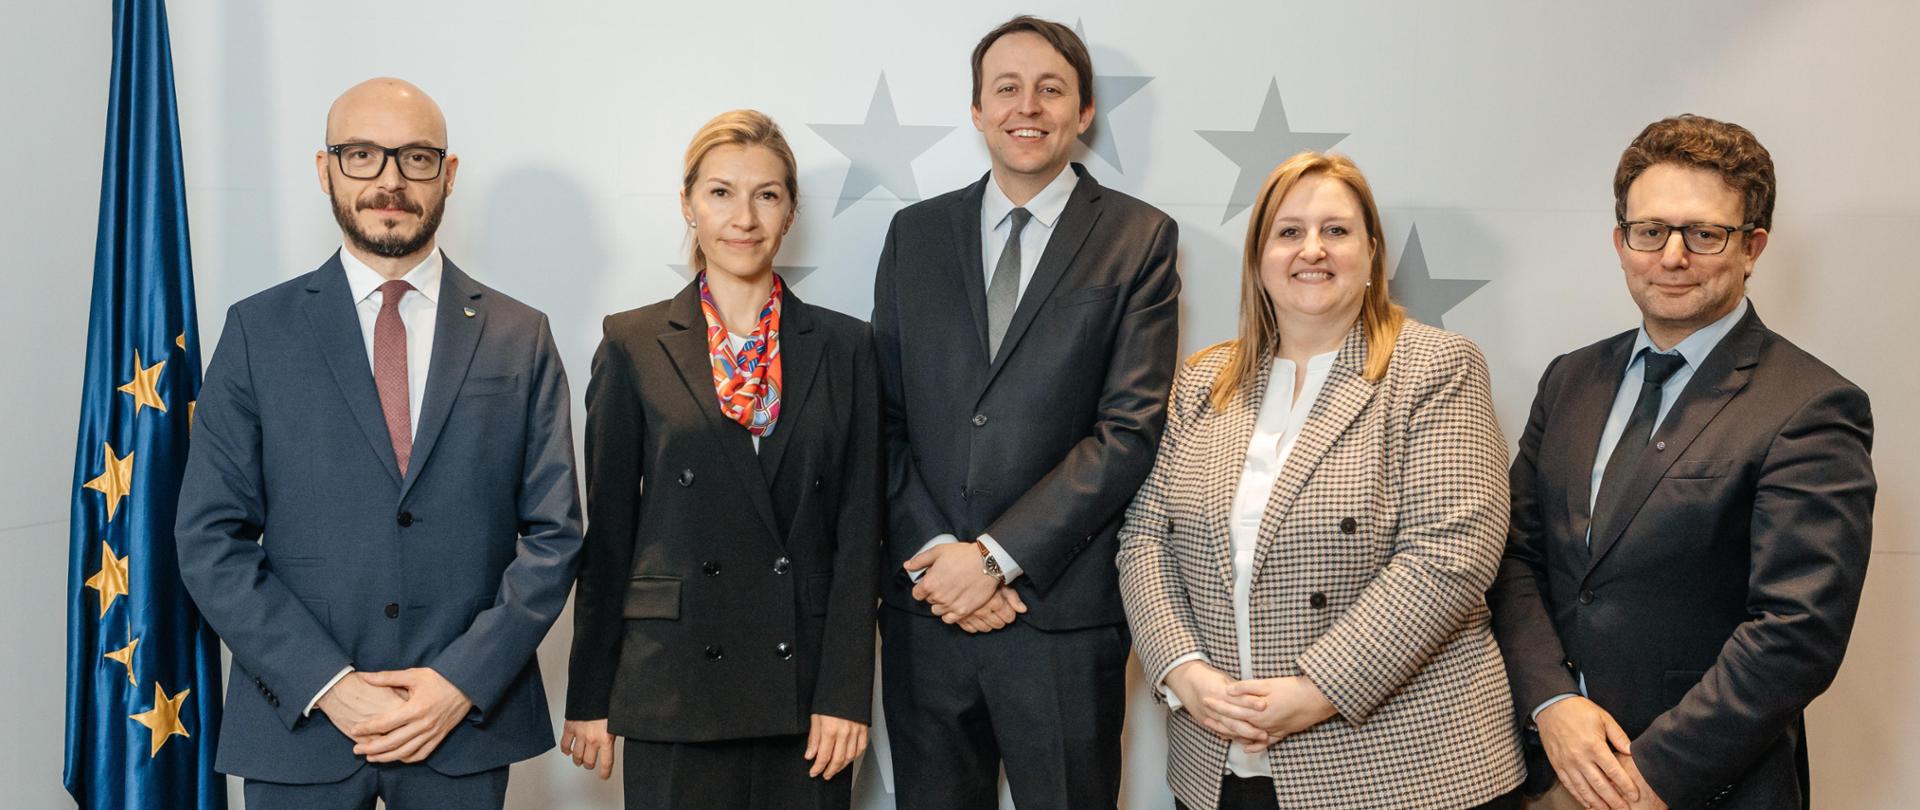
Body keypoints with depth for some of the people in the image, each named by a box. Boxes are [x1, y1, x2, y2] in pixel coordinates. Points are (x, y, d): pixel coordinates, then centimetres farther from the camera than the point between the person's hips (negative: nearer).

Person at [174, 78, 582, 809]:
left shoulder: (520, 338, 3)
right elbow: (209, 538, -2)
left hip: (466, 720, 1)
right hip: (298, 723, 0)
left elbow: (553, 534, 1)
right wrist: (329, 686, -11)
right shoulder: (258, 331, 2)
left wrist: (463, 681, -10)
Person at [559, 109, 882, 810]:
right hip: (675, 684, -1)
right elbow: (607, 528, 4)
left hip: (806, 684, 1)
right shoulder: (634, 345, 3)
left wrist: (845, 692, -5)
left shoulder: (843, 347, 5)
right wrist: (590, 697, 4)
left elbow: (859, 526, 2)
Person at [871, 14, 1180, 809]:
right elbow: (885, 417, 6)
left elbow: (1131, 428, -8)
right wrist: (932, 555, -8)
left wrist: (996, 557, -13)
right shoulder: (916, 232, 9)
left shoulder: (1139, 238, -1)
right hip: (924, 606, 3)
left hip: (1062, 615, -2)